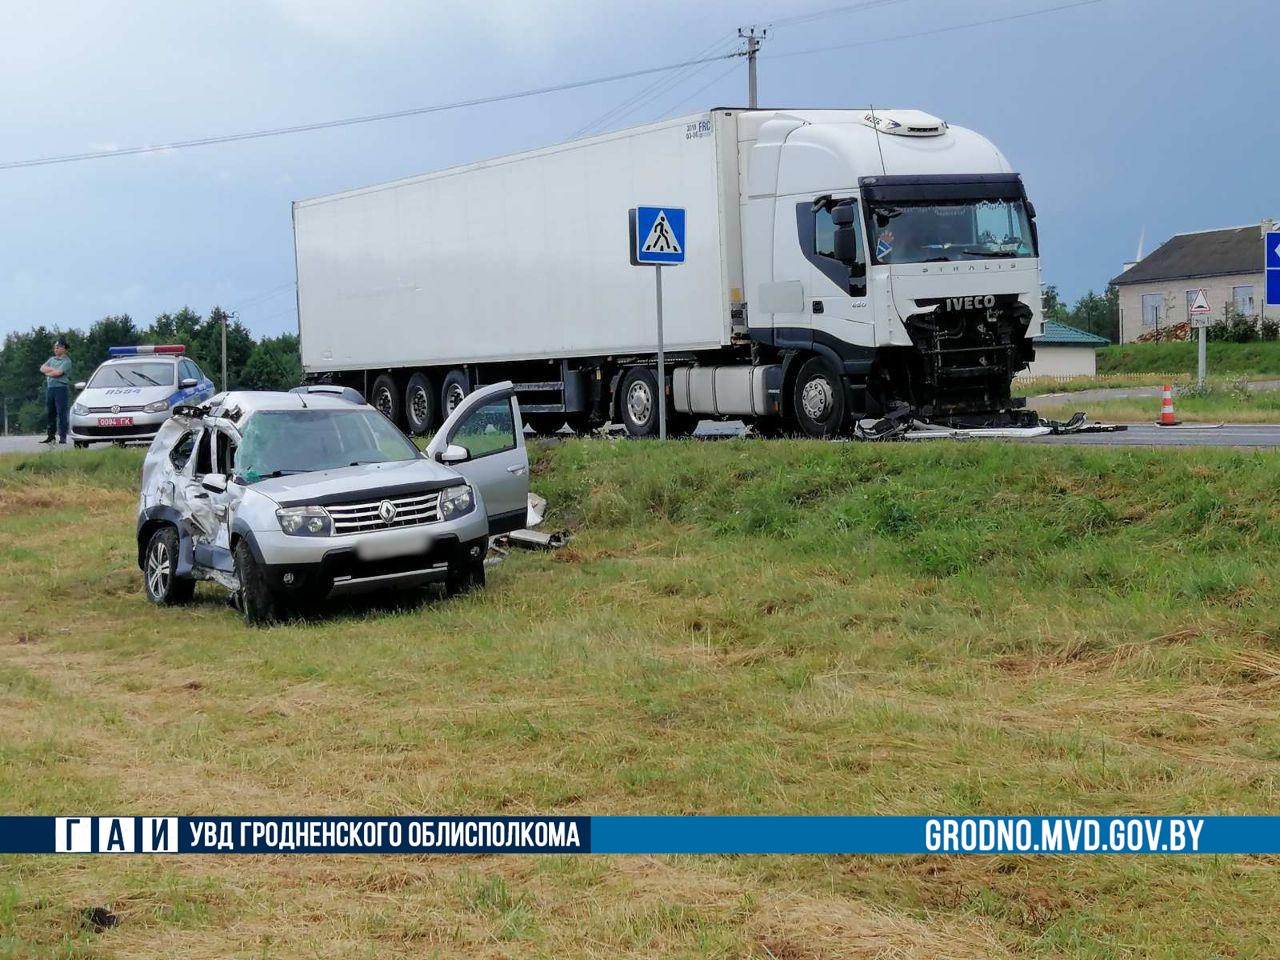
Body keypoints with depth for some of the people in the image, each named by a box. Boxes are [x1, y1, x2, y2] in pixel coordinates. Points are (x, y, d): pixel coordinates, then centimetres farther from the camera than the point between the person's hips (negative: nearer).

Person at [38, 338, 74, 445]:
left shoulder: (66, 361, -4)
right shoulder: (51, 359, 20)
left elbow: (58, 373, -15)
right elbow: (42, 368, 8)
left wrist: (47, 372, 1)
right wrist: (52, 369, -6)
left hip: (61, 388, -7)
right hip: (50, 388, 7)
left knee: (62, 414, -8)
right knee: (49, 413, 8)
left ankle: (62, 437, -9)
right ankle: (50, 436, 14)